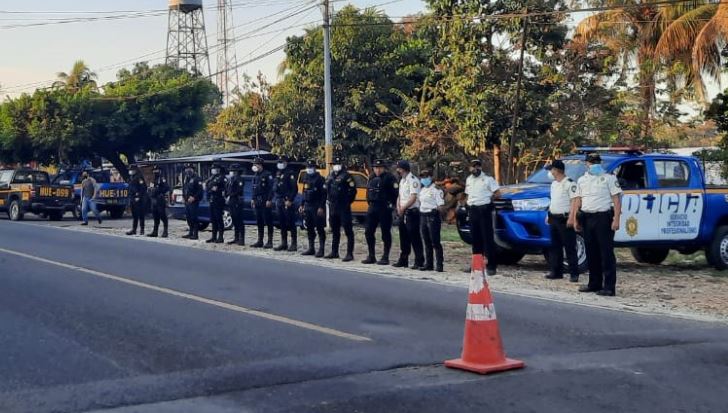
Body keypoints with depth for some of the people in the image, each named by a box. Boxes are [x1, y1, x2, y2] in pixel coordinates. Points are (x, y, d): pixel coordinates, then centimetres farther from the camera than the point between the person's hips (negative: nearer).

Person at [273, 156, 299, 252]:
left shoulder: (290, 174, -7)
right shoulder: (278, 174, 17)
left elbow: (294, 189, -14)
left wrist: (290, 200, -19)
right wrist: (275, 199, 15)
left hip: (287, 202, -8)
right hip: (278, 201, 8)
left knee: (291, 223, -5)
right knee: (282, 223, 11)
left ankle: (294, 244, -2)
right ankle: (284, 243, 17)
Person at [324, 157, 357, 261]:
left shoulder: (346, 176, -8)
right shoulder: (330, 176, 14)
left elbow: (353, 190, -11)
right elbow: (327, 189, 26)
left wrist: (348, 202, -9)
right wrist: (328, 200, 16)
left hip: (343, 207, -8)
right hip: (333, 208, 8)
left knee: (348, 231, -6)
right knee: (335, 231, 16)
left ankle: (349, 254, -7)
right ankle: (334, 252, 25)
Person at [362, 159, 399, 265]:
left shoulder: (389, 178, -8)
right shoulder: (372, 178, 14)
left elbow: (396, 192, -13)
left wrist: (391, 204, -11)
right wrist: (370, 202, 16)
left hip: (384, 209, -7)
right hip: (372, 208, 7)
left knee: (385, 233, -2)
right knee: (369, 232, 7)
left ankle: (385, 257, 4)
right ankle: (371, 256, 16)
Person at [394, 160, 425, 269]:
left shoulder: (413, 180, -13)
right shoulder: (402, 180, 17)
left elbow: (413, 198, -19)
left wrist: (403, 208, -14)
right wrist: (398, 207, 2)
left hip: (412, 212, -9)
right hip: (402, 213, 9)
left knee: (415, 238, -8)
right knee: (404, 237, 14)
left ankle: (419, 261, -5)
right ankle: (403, 260, 22)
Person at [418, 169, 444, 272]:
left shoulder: (436, 189, -7)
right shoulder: (422, 190, 17)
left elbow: (440, 205, -10)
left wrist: (436, 210, -21)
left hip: (432, 215, -8)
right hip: (423, 216, 8)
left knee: (435, 242, -8)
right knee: (427, 242, 10)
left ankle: (439, 265, -6)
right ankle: (428, 264, 16)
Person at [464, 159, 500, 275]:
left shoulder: (488, 179, -2)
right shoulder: (469, 180, 17)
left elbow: (497, 192, -4)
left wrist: (488, 199, -10)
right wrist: (467, 203, 10)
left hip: (484, 209, -6)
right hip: (473, 210, 6)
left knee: (488, 238, -7)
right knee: (475, 238, 9)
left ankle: (491, 266, -8)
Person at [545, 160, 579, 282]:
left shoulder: (569, 183, -11)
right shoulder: (554, 184, 17)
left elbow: (574, 201, -17)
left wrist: (571, 218, -23)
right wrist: (548, 215, 19)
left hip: (564, 219, -9)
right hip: (554, 218, 9)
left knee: (570, 247, -5)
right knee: (555, 247, 11)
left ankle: (574, 274, -2)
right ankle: (556, 272, 17)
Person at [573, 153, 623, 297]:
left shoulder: (609, 178, 0)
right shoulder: (582, 180, 16)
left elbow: (617, 199, -6)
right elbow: (578, 200, 17)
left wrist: (616, 219, -15)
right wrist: (575, 219, 9)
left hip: (604, 217, -6)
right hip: (587, 218, 6)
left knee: (606, 253, -6)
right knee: (591, 253, 10)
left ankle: (609, 286, -6)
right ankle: (594, 284, 20)